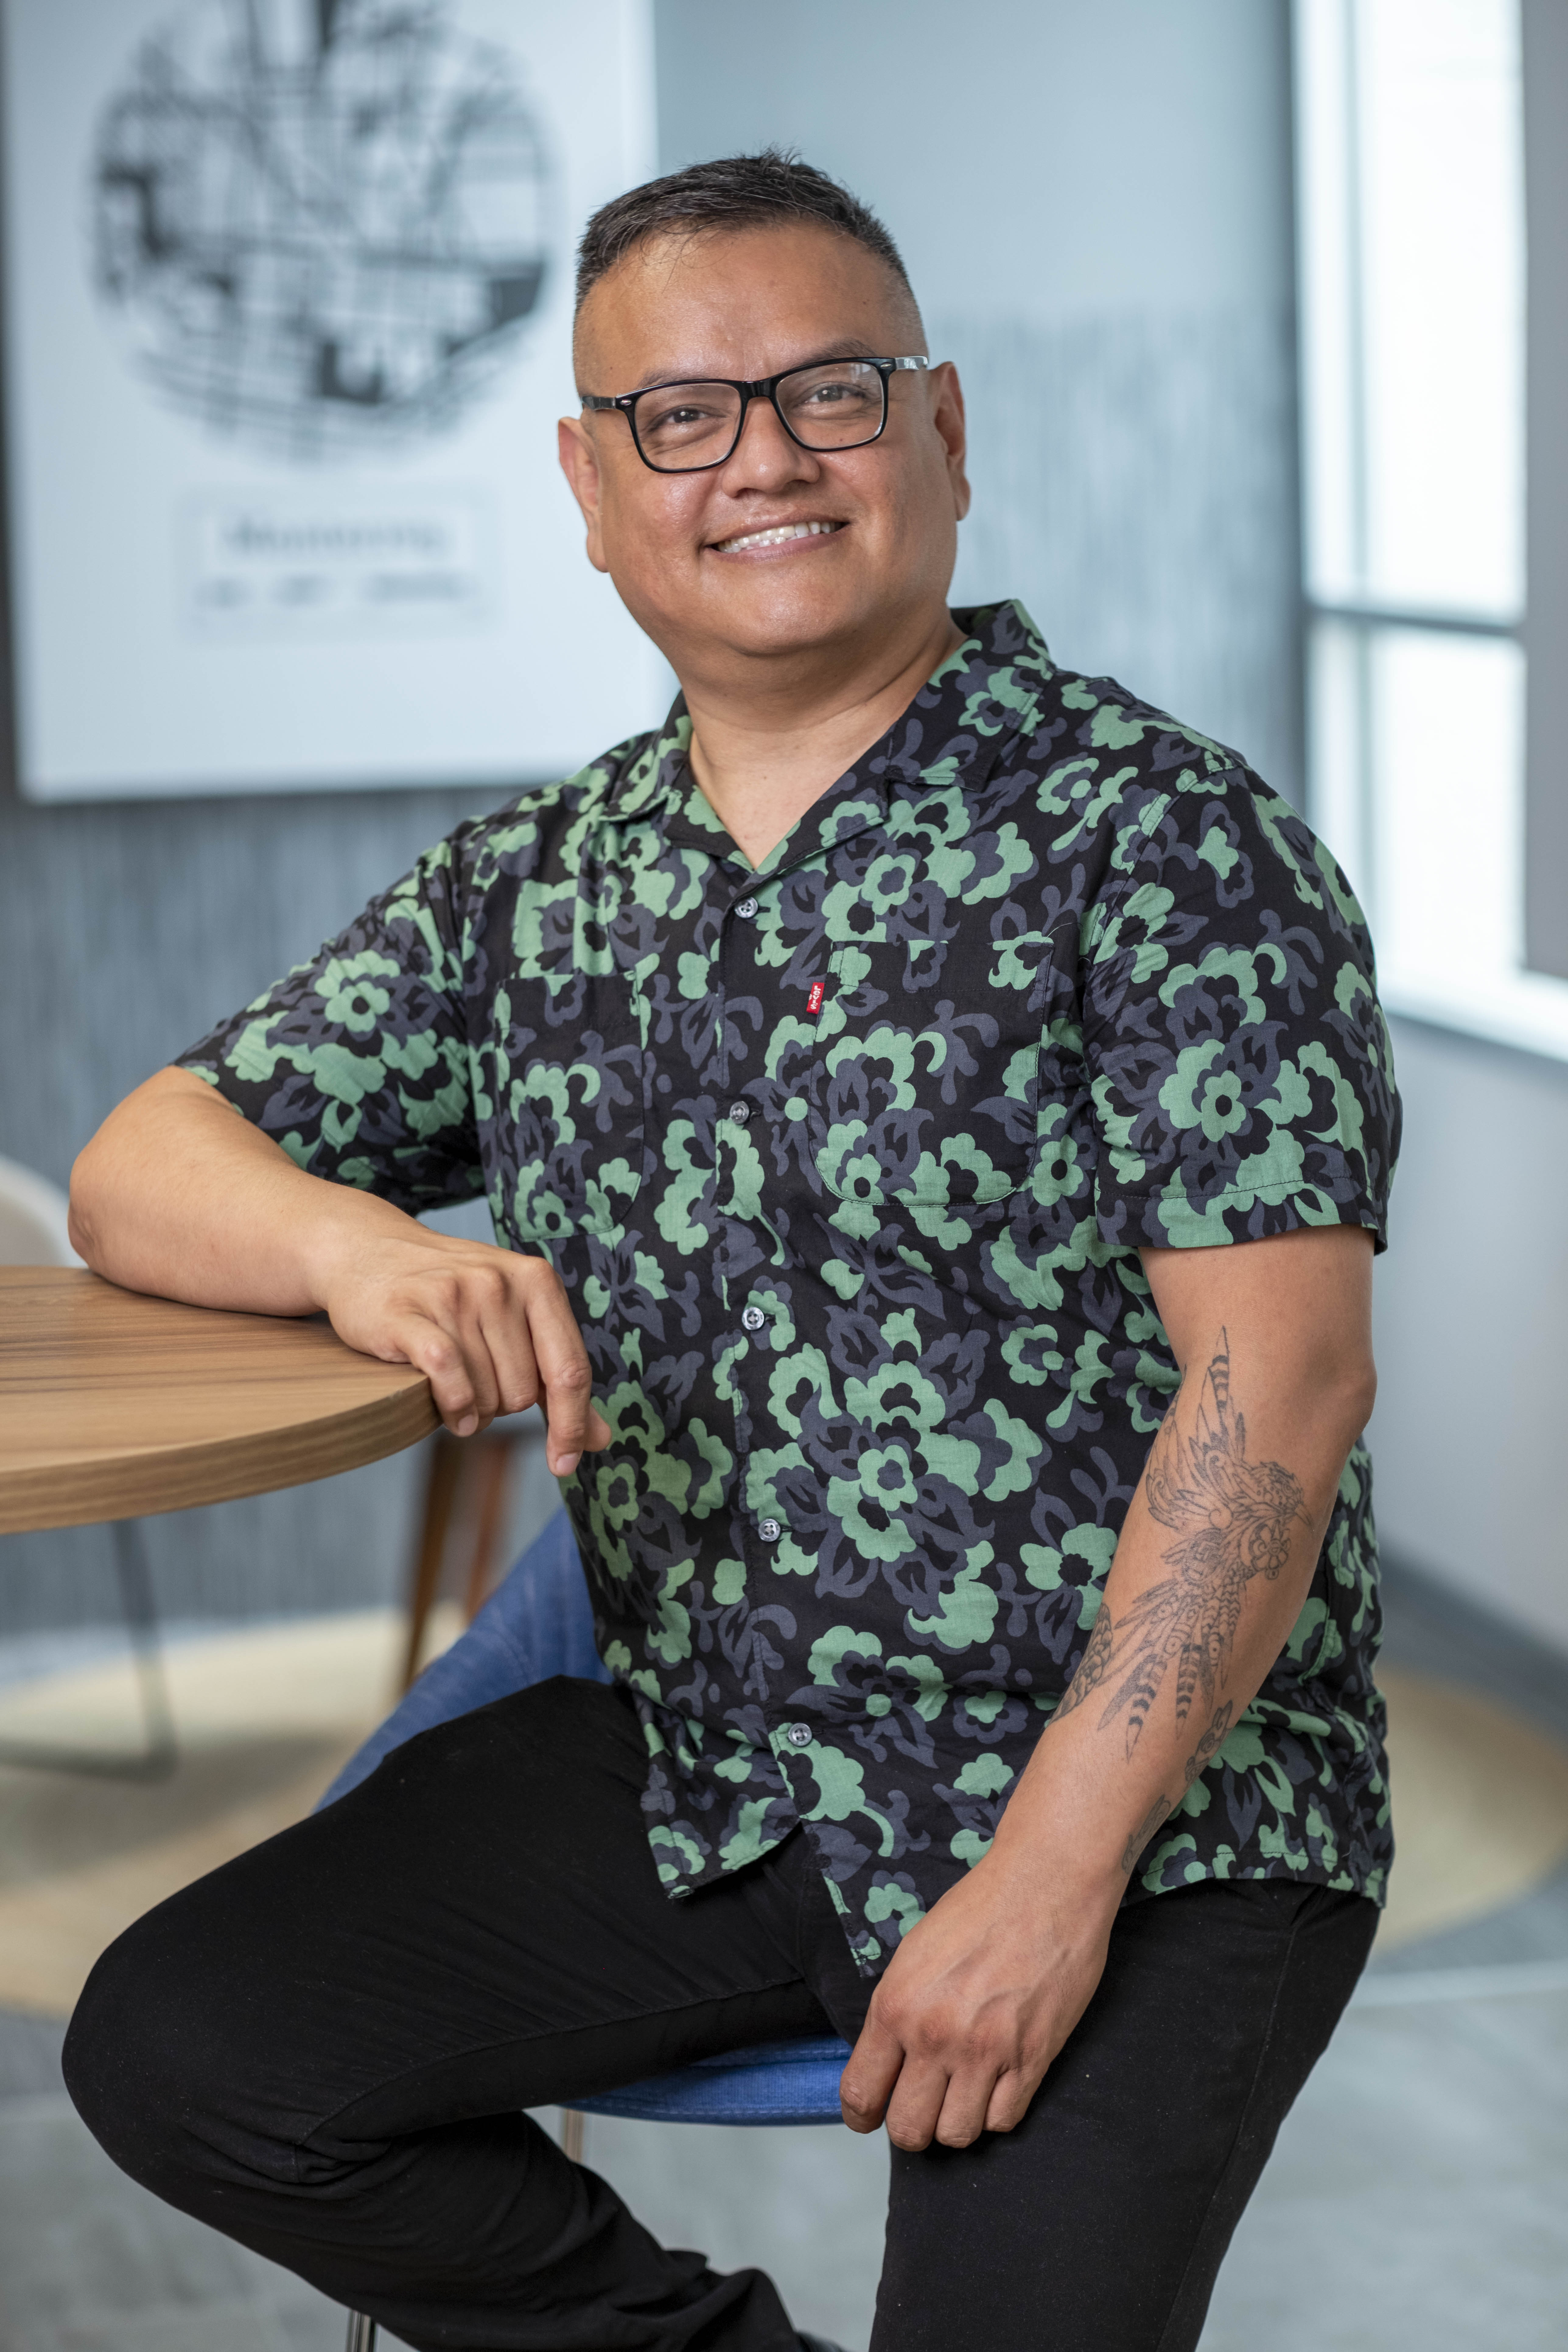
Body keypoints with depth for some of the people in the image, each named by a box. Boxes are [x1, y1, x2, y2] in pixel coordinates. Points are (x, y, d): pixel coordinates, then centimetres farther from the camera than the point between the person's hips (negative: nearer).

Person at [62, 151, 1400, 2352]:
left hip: (1159, 1809, -5)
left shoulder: (1159, 833, -8)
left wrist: (1054, 1871, -22)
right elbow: (142, 1170, 12)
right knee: (181, 2048, -9)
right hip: (700, 1764, 5)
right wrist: (361, 1246, -13)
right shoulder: (534, 891, 10)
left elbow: (1279, 1376, -15)